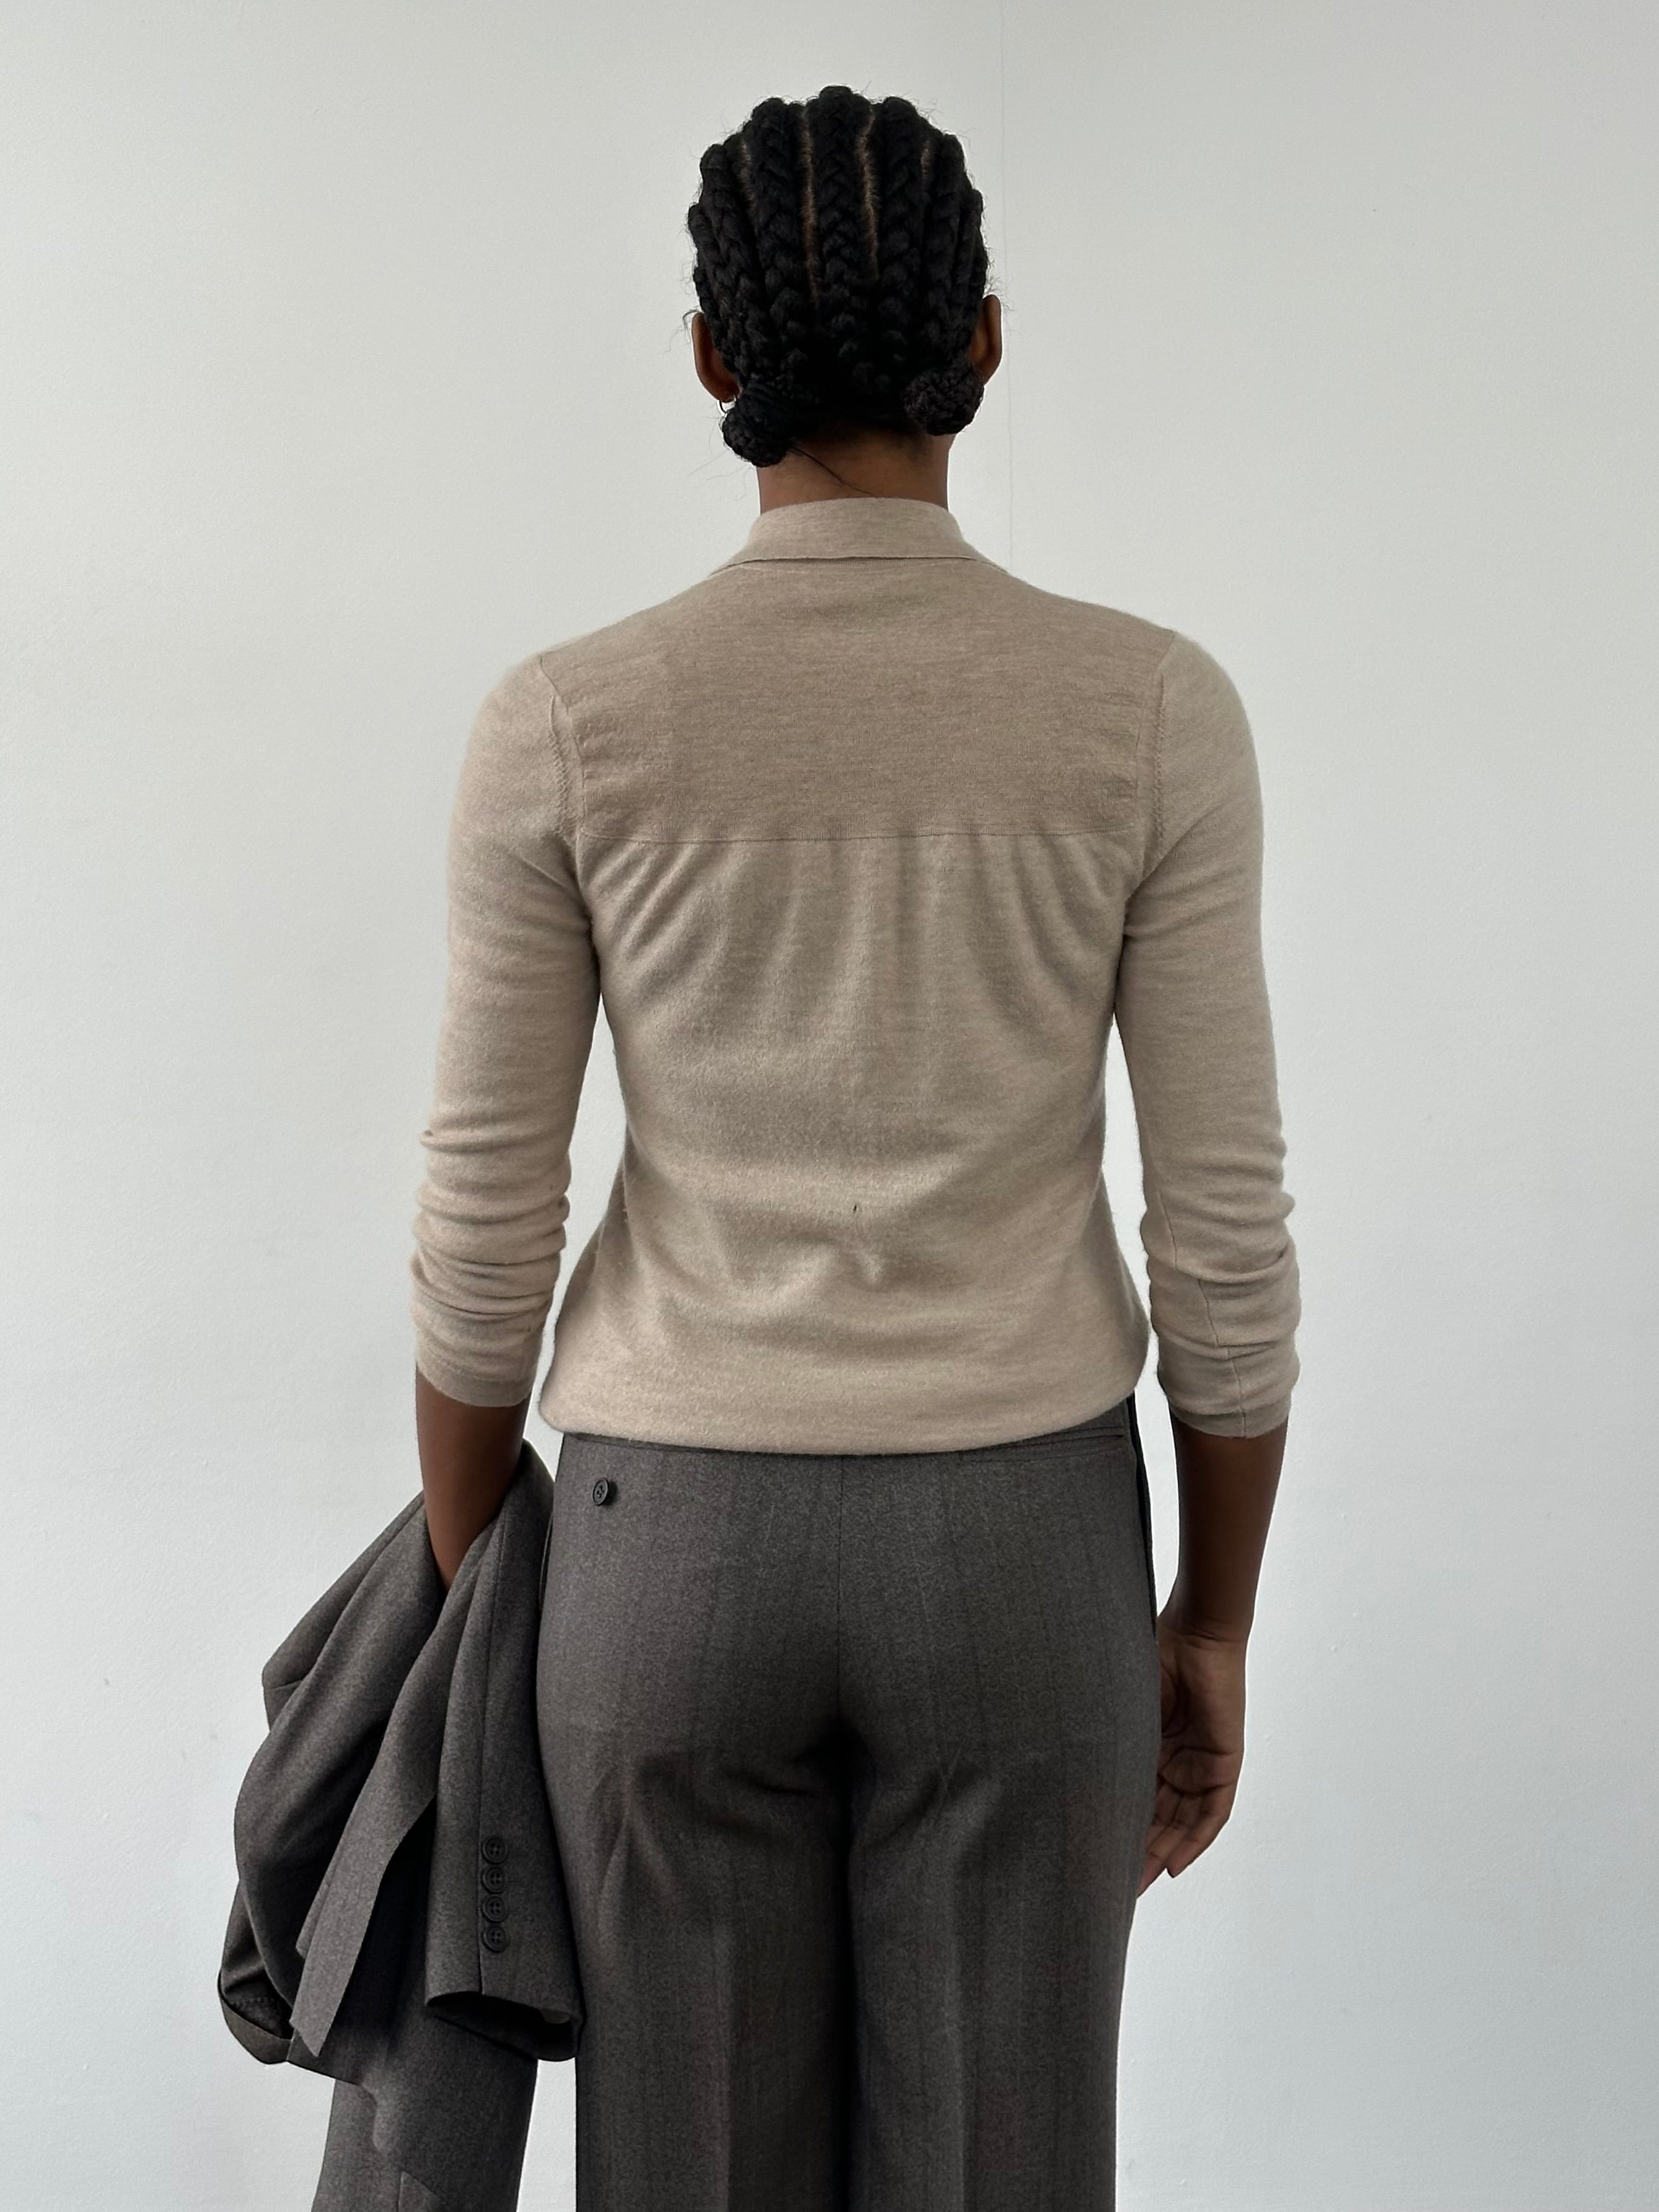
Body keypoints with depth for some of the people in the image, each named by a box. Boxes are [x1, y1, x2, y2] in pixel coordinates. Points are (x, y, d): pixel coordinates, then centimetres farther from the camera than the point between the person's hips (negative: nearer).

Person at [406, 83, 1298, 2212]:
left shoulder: (565, 720, -8)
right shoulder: (1150, 707, -8)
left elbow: (483, 1233, -5)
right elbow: (1224, 1232, -6)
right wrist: (1210, 1623, 7)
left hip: (675, 1541, 0)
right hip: (1020, 1542, 0)